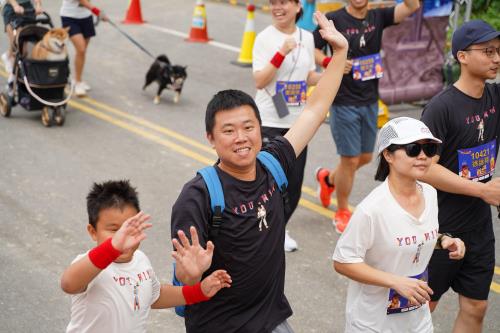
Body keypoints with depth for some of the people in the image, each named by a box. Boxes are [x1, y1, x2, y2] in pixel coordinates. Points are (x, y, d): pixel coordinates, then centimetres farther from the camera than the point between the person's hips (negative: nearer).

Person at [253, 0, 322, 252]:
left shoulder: (307, 38, 6)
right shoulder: (265, 38, -9)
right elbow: (259, 81, -16)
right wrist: (281, 53, -26)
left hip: (298, 121, 5)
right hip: (270, 122, -5)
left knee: (294, 182, 8)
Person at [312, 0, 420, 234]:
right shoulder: (334, 19, -8)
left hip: (370, 101, 5)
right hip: (344, 102, -5)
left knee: (365, 158, 15)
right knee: (350, 160, 0)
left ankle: (328, 178, 43)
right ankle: (342, 213, 19)